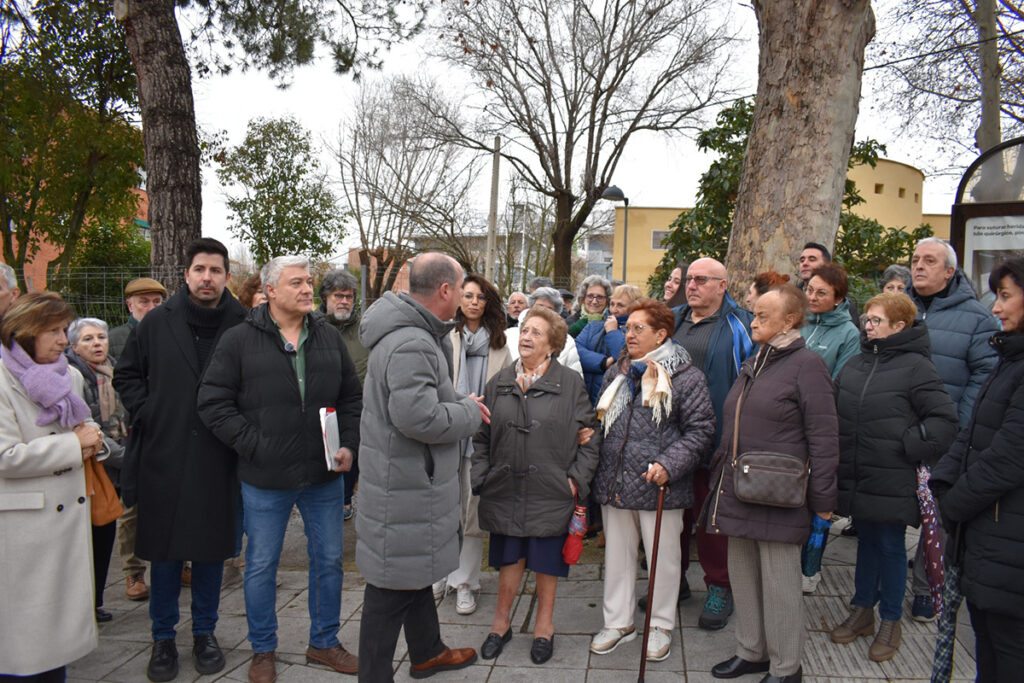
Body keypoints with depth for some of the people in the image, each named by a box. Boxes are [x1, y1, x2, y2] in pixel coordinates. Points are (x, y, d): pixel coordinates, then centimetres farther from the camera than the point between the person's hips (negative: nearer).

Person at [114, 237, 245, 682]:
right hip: (164, 458, 1)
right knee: (163, 551, 10)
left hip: (217, 461, 0)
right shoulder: (157, 323, 2)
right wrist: (146, 414, -1)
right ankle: (163, 638, 26)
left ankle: (205, 632, 28)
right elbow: (126, 375, 11)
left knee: (212, 549, 11)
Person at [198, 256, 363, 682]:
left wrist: (349, 445, 0)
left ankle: (324, 642, 32)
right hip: (266, 479, -3)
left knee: (329, 560, 14)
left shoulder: (329, 338, 6)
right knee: (261, 566, 10)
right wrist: (253, 447, -13)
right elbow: (213, 402, -7)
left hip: (325, 476, 4)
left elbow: (352, 397, 12)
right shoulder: (239, 340, -5)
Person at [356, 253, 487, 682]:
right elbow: (417, 417, -30)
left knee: (417, 573, 25)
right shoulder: (411, 344, -25)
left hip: (414, 481, 11)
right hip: (404, 489, -11)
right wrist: (470, 413, -15)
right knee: (393, 587, 2)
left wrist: (461, 404, 4)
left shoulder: (416, 334, 9)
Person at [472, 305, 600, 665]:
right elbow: (482, 436, 11)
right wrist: (482, 475, 2)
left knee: (547, 559, 10)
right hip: (505, 488, 2)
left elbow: (588, 436, -1)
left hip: (551, 491, -2)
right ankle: (502, 621, 29)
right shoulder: (499, 383, 7)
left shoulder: (570, 383, -2)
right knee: (509, 557, 10)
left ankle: (544, 622, 30)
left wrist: (577, 479, -8)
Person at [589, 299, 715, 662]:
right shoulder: (616, 373, 10)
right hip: (614, 483, 5)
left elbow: (701, 429, -12)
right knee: (617, 554, 16)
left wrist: (668, 465, -21)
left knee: (663, 557, 10)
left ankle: (661, 625, 29)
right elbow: (600, 421, 20)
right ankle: (618, 622, 31)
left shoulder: (685, 377, -9)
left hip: (659, 488, -5)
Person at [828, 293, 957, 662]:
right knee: (866, 542, 18)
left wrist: (909, 446, -16)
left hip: (893, 481, -5)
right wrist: (837, 453, 7)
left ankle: (890, 621, 24)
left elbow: (944, 419, -12)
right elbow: (834, 412, 16)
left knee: (891, 546, 8)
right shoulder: (854, 365, 8)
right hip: (857, 478, 6)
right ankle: (862, 610, 32)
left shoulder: (915, 367, -11)